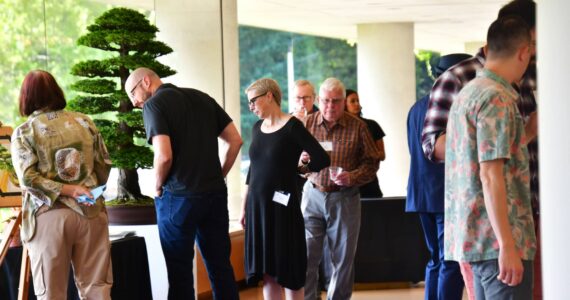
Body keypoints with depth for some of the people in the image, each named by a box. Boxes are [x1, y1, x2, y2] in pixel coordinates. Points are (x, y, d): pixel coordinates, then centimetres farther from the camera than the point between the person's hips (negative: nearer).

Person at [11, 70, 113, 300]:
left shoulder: (23, 133, 0)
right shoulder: (84, 122, 8)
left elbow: (28, 178, -12)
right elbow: (104, 164, 10)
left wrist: (68, 190, -10)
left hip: (49, 216, -2)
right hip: (91, 212, 3)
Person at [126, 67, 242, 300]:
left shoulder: (155, 104, -7)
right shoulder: (202, 98, 12)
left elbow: (164, 156, -19)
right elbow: (235, 140, 11)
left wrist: (158, 186, -2)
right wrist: (217, 177, 15)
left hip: (179, 197, -6)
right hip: (215, 193, 6)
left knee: (180, 270, 4)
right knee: (220, 265, 11)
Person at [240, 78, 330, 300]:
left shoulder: (292, 127, -10)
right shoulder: (257, 128, 10)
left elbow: (322, 159, -15)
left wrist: (297, 169, 2)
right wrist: (245, 206, 15)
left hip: (282, 205, -6)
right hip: (257, 205, 6)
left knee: (288, 269, 0)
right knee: (266, 271, 8)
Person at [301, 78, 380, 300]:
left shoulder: (357, 127, -1)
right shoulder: (307, 123, 3)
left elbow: (371, 162, 1)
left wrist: (352, 177, -16)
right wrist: (302, 160, -12)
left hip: (344, 198, 0)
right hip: (313, 196, 1)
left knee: (343, 259, 7)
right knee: (306, 257, -3)